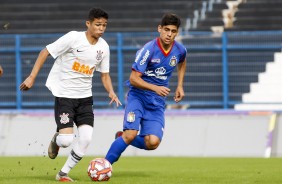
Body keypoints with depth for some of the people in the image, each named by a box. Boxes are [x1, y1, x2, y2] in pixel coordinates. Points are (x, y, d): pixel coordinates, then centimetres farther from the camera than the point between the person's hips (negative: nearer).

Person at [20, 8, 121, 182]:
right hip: (64, 94, -5)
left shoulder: (103, 47, 1)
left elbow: (104, 74, 12)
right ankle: (56, 140, 23)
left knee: (86, 138, -9)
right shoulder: (73, 38, -15)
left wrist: (111, 92, -8)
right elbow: (45, 52, -10)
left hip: (85, 97, 5)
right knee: (66, 140, -16)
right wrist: (32, 77, -16)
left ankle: (64, 173, 7)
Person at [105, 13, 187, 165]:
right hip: (138, 96, -4)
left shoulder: (180, 50, 0)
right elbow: (133, 79, -18)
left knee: (153, 143, -14)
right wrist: (155, 88, -30)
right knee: (131, 134, -23)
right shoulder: (148, 50, -17)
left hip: (157, 102, 4)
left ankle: (123, 137, 16)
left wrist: (180, 86, 16)